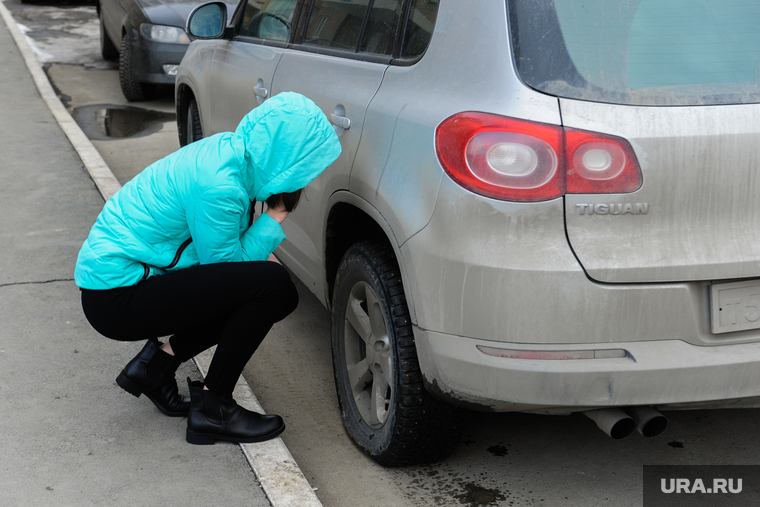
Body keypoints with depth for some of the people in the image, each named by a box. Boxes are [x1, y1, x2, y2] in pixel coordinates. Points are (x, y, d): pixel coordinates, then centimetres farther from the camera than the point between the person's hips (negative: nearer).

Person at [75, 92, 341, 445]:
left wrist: (261, 258, 1)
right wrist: (275, 219, -11)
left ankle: (158, 360, 13)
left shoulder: (231, 149, 2)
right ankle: (212, 409, -6)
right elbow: (224, 260, -15)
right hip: (116, 296, -9)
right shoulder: (220, 185, -27)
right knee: (272, 286, -19)